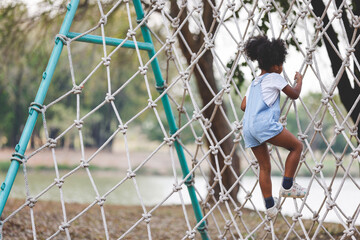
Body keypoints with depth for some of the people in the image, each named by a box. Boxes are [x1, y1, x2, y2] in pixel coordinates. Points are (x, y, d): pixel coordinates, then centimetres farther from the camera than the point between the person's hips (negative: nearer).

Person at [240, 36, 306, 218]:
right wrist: (299, 81, 32)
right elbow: (294, 95, 14)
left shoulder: (254, 83, 27)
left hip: (248, 127, 8)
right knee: (296, 146, 4)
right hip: (265, 123, -8)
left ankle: (270, 206, 13)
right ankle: (287, 186, -1)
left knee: (264, 166, 13)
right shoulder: (275, 78, 6)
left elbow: (243, 106, 26)